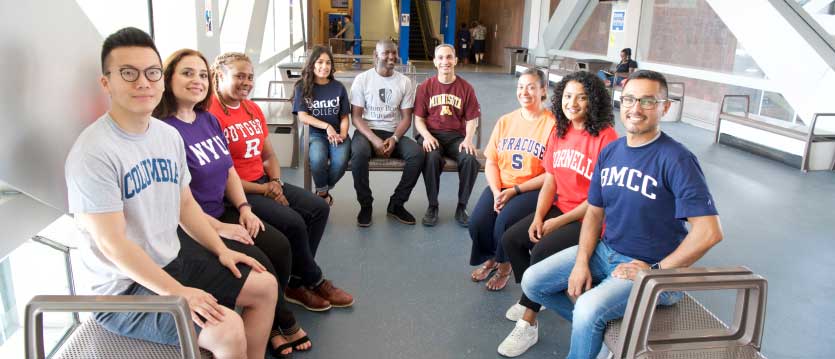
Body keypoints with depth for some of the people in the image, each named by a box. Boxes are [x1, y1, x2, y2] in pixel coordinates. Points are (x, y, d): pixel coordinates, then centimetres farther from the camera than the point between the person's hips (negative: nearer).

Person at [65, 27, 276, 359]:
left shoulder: (169, 135, 4)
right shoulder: (92, 153, -22)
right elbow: (112, 244, -24)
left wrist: (222, 250, 5)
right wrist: (178, 293, -25)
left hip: (173, 264, 8)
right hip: (122, 289, -8)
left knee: (265, 286, 9)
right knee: (228, 329, -25)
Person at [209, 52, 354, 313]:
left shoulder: (253, 109, 11)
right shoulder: (211, 114, -16)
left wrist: (275, 182, -5)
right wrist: (262, 190, -16)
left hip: (264, 183, 9)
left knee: (319, 208, -3)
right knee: (292, 222, -23)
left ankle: (296, 282, 3)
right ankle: (314, 281, 3)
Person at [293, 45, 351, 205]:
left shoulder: (338, 87, 8)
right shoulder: (302, 87, 3)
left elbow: (344, 117, 9)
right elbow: (302, 116, -5)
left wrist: (343, 134, -11)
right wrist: (327, 126, -15)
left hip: (337, 133, 2)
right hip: (315, 134, -1)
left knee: (340, 162, -30)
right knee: (318, 159, -35)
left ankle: (322, 192, 2)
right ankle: (323, 193, -4)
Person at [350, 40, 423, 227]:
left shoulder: (405, 82, 6)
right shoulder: (362, 79, 0)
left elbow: (406, 118, 4)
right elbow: (356, 117, -5)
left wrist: (394, 139, -16)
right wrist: (374, 140, -21)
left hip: (394, 133, 2)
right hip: (367, 131, -2)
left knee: (417, 153, -27)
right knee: (359, 153, -37)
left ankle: (396, 204, -9)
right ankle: (365, 205, -15)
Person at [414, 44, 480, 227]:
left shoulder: (466, 88, 6)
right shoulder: (426, 86, 5)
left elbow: (471, 119, 6)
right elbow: (418, 118, 5)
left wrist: (468, 139, -12)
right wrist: (426, 136, -14)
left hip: (457, 136, 1)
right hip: (432, 135, -1)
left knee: (470, 159, -30)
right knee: (432, 158, -35)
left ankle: (461, 208, -10)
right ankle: (432, 206, -15)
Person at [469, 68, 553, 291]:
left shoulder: (552, 124, -7)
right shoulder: (505, 121, 10)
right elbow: (491, 162, 8)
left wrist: (515, 190, -16)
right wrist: (496, 191, -10)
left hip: (533, 189, -4)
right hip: (500, 187, 4)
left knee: (505, 220, -29)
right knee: (477, 222, -19)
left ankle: (504, 265, 4)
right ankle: (490, 258, 16)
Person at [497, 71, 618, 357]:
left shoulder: (606, 137, -17)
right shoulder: (559, 132, 5)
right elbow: (550, 180, 7)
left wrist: (559, 222, -16)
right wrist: (538, 218, -8)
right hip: (559, 207, 7)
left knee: (542, 251, -25)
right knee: (510, 239, -5)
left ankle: (528, 324, -7)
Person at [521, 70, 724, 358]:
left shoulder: (676, 160, -18)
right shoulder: (610, 151, 3)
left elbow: (709, 232, -23)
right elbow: (595, 212, 8)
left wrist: (656, 270, -17)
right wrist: (581, 262, -5)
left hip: (651, 265, -7)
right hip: (605, 251, 7)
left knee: (589, 309, -30)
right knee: (532, 282, 1)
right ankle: (597, 326, 19)